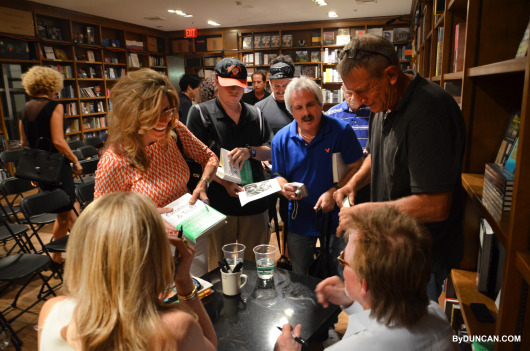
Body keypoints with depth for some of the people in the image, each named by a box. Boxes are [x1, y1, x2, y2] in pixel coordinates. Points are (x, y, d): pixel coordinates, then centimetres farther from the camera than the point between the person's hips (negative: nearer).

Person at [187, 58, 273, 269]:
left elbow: (271, 152, 11)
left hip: (255, 203, 3)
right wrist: (225, 183, -19)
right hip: (219, 204, -3)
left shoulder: (255, 115, 12)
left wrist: (250, 151, -11)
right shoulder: (201, 113, 1)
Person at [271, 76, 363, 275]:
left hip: (336, 216, -2)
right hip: (299, 220, 3)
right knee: (298, 282, 19)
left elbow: (357, 168, -10)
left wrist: (334, 192, -22)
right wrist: (284, 188, -17)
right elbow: (278, 176, 5)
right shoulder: (281, 139, -2)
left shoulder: (341, 131, -10)